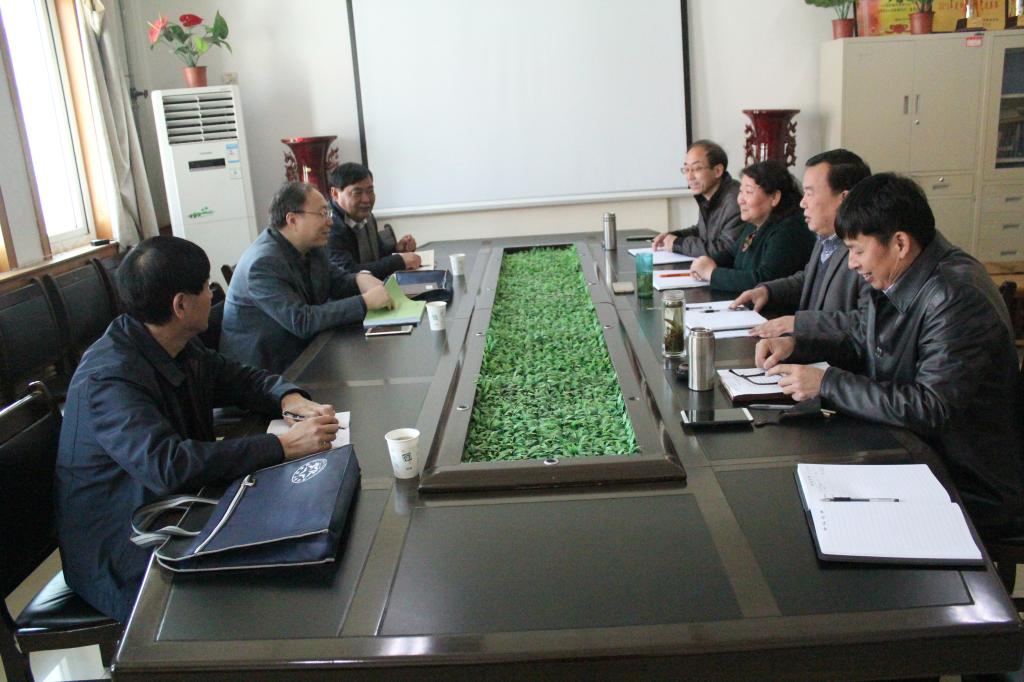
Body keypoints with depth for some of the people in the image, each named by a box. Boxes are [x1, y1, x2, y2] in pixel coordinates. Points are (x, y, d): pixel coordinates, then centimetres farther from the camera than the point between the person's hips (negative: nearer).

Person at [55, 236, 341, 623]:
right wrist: (284, 446, -37)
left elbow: (238, 378, 12)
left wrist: (290, 399, -11)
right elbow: (167, 465, -38)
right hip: (119, 559, -8)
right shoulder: (110, 377, -26)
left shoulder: (179, 348, 0)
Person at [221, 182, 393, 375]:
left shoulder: (310, 247, -1)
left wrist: (361, 279, -13)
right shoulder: (263, 263, -23)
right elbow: (302, 322, -28)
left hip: (303, 350, 8)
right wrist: (365, 302, -29)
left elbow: (336, 280, 11)